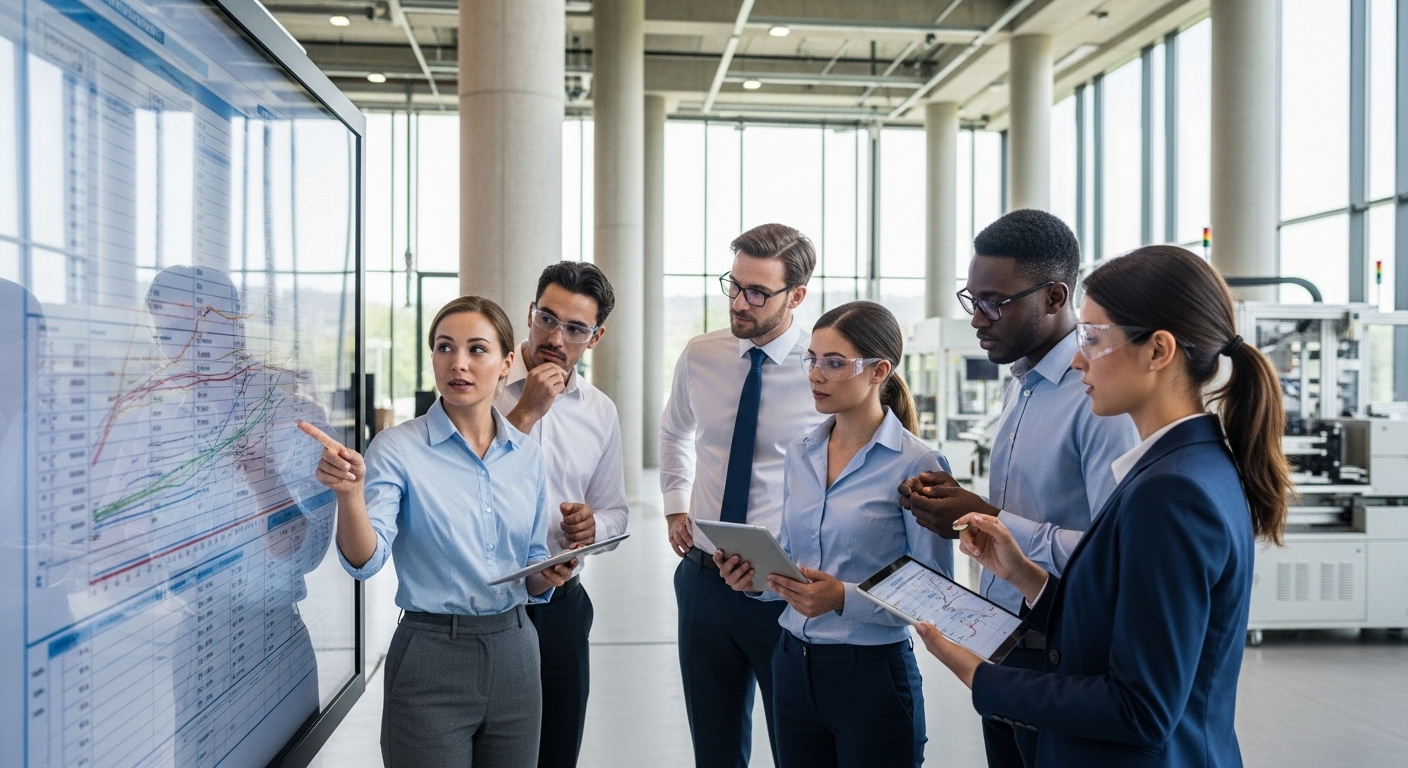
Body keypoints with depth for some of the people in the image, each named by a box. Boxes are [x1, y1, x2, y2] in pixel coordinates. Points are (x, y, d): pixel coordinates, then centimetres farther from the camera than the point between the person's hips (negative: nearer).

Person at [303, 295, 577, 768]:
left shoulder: (526, 454, 4)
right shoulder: (398, 448, -9)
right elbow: (365, 561, -21)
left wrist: (550, 576, -8)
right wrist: (350, 493, -38)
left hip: (513, 653, 5)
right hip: (431, 656, -4)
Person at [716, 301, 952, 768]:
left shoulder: (915, 464, -13)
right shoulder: (800, 454, 6)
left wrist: (845, 599, -25)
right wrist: (757, 575, -5)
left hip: (871, 675, -5)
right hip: (792, 668, 6)